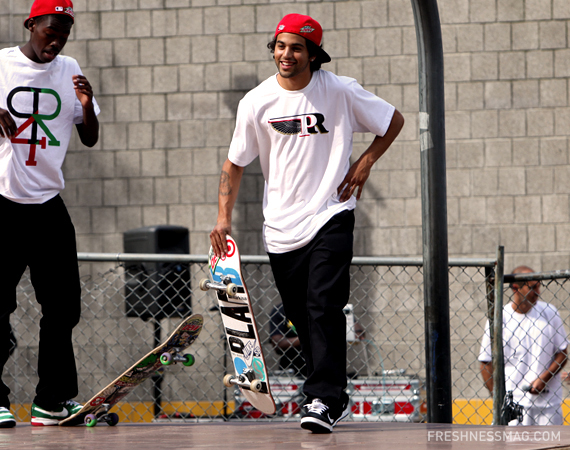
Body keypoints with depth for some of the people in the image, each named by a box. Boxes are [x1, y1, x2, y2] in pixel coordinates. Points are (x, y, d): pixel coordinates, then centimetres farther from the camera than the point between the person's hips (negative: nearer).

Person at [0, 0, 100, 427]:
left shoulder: (70, 71, 10)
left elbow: (90, 139, 12)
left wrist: (87, 105, -8)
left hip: (49, 202, 4)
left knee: (63, 305, 3)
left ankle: (53, 400, 11)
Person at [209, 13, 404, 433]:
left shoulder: (340, 91, -3)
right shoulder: (256, 102, 2)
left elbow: (394, 120, 10)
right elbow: (235, 163, 10)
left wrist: (364, 163, -1)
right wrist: (224, 217, -1)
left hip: (331, 216, -3)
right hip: (281, 226, 3)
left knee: (324, 307, -18)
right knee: (301, 316, 6)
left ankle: (323, 401, -21)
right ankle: (334, 397, 20)